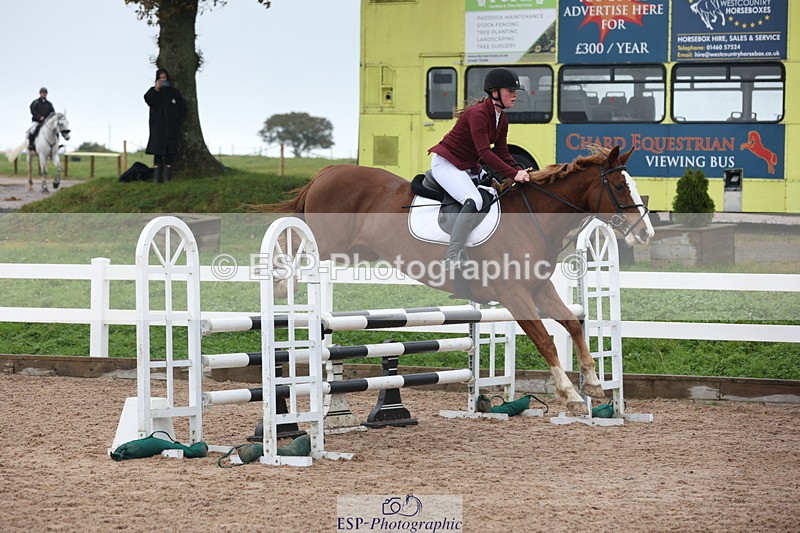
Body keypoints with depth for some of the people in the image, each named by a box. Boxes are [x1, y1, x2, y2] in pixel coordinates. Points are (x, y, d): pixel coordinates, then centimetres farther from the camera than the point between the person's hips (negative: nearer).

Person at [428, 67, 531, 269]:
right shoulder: (478, 114, -23)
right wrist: (514, 174, -35)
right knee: (474, 201, -29)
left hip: (469, 168, 10)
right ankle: (452, 257, -31)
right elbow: (484, 153, -30)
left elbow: (502, 153, 6)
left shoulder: (502, 119, 6)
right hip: (446, 163, -10)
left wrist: (520, 171, -12)